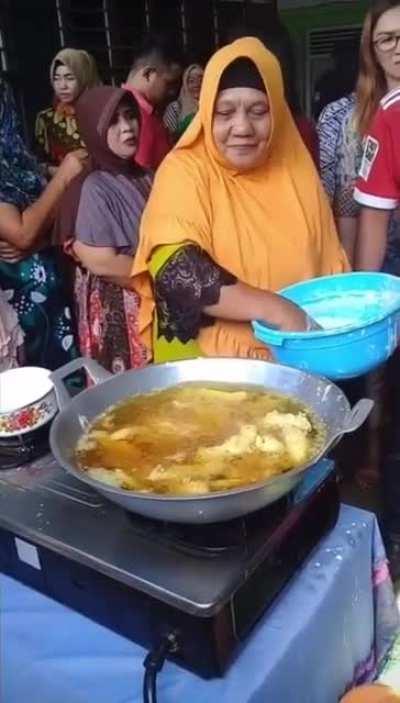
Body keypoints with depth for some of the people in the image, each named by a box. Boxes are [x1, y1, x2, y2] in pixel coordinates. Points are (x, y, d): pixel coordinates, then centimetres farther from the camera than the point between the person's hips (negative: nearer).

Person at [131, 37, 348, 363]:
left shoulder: (296, 168, 6)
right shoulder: (185, 171, -7)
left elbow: (330, 263, 12)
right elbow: (176, 270, -20)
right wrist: (278, 310, -24)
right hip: (209, 361, -3)